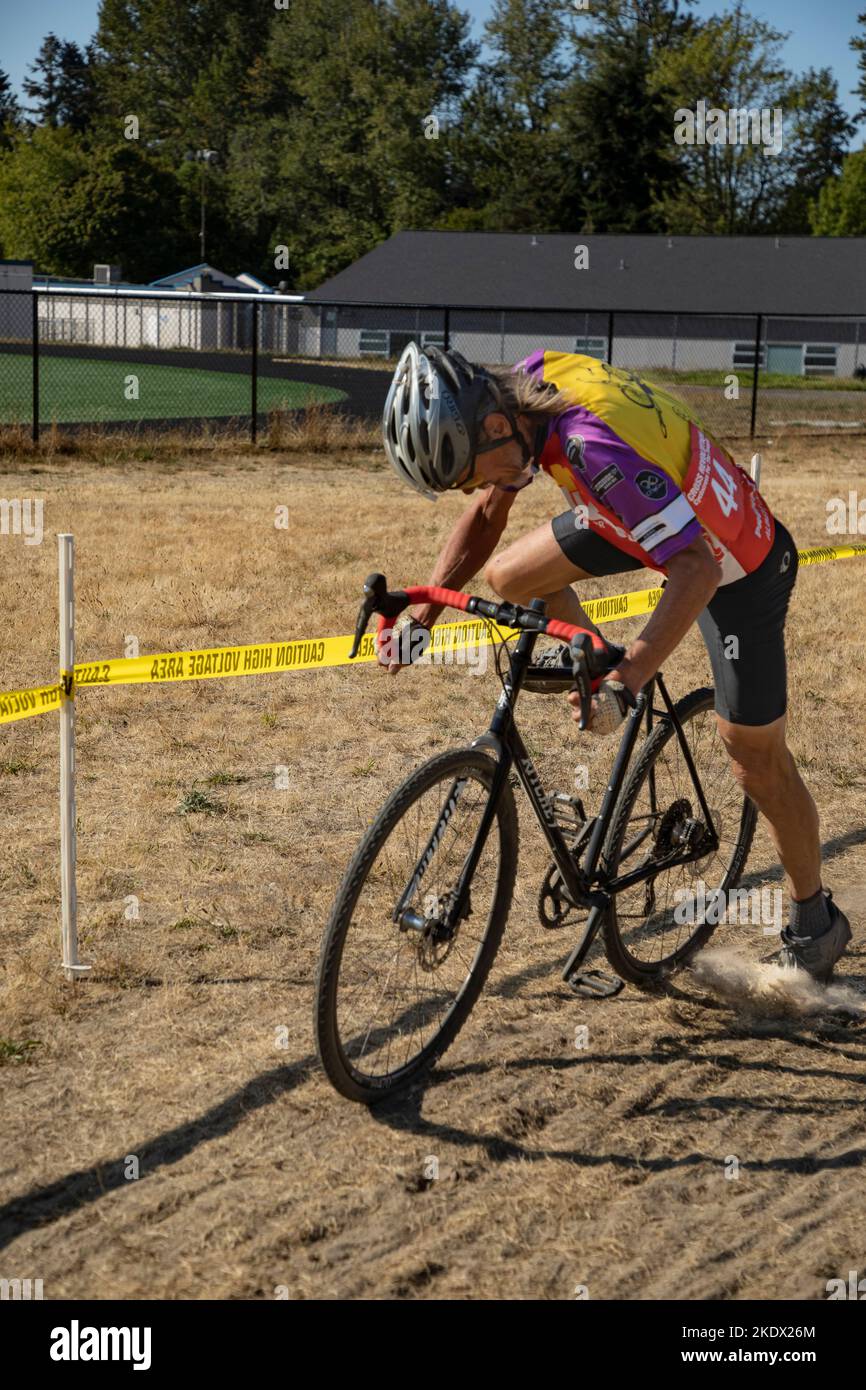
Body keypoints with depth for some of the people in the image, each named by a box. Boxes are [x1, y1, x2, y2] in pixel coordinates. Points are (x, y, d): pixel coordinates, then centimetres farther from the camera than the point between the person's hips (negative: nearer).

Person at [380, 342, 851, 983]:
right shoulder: (527, 384, -15)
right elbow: (485, 517, -2)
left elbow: (695, 570, -43)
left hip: (734, 565, -7)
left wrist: (628, 679, -51)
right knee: (508, 576, -2)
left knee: (757, 759, 5)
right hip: (666, 517, 7)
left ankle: (816, 923, 26)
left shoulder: (596, 447, -40)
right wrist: (422, 615, -11)